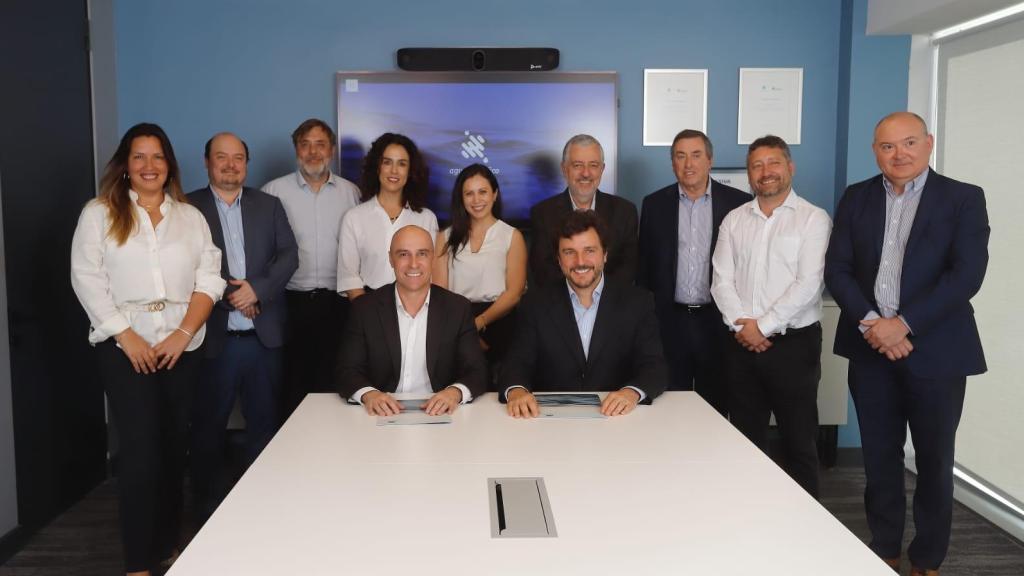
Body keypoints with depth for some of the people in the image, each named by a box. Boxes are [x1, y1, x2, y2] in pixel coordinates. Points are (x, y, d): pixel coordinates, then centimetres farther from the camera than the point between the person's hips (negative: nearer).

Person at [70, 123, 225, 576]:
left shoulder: (191, 216, 10)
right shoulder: (99, 213, 4)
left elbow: (209, 278, 3)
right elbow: (86, 278, -4)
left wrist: (184, 333, -10)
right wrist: (127, 336, -12)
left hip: (182, 347, 3)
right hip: (125, 347, -2)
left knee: (174, 446, 8)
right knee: (140, 449, -5)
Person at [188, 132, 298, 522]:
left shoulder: (269, 205, 11)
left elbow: (289, 255, 4)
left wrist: (257, 289, -11)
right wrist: (230, 296, -11)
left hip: (264, 335, 3)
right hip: (214, 337, -3)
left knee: (264, 422, 11)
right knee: (208, 426, 7)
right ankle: (207, 506, 20)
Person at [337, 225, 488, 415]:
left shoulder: (458, 308, 2)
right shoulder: (365, 308, 2)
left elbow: (477, 373, 1)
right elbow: (348, 371, 1)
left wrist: (455, 392, -22)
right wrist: (368, 394, -22)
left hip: (437, 414, 0)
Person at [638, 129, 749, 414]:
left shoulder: (738, 203, 0)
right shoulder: (655, 204, 5)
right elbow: (644, 266, 8)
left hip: (718, 322, -1)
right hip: (669, 323, 1)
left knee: (716, 408, 9)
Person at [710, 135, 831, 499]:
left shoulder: (813, 219, -3)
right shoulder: (734, 220, 10)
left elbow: (808, 284, -12)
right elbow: (722, 281, 4)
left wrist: (763, 326, -13)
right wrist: (742, 325, -9)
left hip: (794, 344, -4)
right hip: (742, 345, 4)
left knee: (799, 441, 5)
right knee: (745, 440, 12)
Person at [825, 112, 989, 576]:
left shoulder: (963, 199, -3)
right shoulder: (856, 198, 5)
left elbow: (967, 274, -13)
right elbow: (837, 269, 0)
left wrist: (904, 324, -19)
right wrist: (870, 324, -14)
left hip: (935, 350, -2)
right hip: (871, 349, 2)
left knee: (934, 461, 10)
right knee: (879, 458, 12)